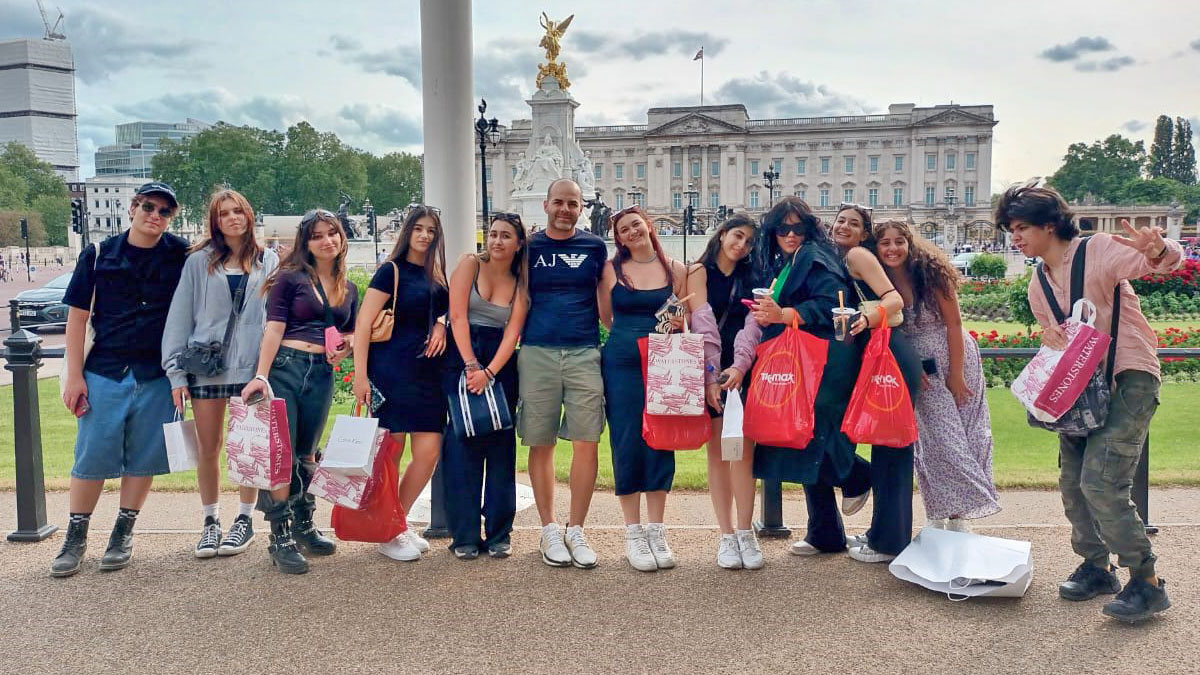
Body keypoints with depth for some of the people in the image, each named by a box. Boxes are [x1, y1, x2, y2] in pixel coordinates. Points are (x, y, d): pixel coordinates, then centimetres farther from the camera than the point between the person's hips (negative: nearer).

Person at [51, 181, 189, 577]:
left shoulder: (181, 256, 2)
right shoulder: (99, 256, 1)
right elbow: (78, 316, 3)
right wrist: (74, 374, -2)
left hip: (159, 377, 0)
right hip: (105, 372, 0)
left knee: (143, 458, 5)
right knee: (92, 456, 2)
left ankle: (122, 534, 20)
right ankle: (76, 537, 17)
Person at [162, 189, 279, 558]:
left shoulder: (268, 262, 7)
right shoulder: (199, 262, 5)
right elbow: (180, 317, 4)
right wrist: (177, 372, -3)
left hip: (251, 366, 0)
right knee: (208, 447, 6)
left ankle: (244, 519, 19)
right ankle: (210, 520, 20)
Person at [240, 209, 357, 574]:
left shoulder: (348, 289, 15)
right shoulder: (290, 277, -1)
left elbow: (351, 331, 26)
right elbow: (274, 328, -7)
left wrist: (345, 346, 2)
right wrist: (261, 375, -17)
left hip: (322, 374, 5)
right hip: (284, 367, -5)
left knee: (307, 453, 14)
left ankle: (304, 525, 27)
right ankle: (280, 537, 1)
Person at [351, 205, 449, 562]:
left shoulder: (436, 276, 15)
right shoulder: (392, 271, -3)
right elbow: (363, 325, -8)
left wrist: (441, 325, 2)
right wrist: (360, 375, -15)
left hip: (428, 371, 6)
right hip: (392, 371, -6)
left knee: (429, 451, 1)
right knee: (391, 453, -2)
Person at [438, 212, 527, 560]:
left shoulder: (521, 281, 7)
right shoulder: (470, 264, 2)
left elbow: (513, 331, -2)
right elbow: (458, 316, -6)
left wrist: (489, 373, -16)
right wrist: (471, 367, -14)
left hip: (500, 362, 2)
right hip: (461, 358, -2)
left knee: (501, 444, 0)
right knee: (462, 442, -4)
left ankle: (499, 534, 8)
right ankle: (464, 535, 3)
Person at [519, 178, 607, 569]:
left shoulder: (594, 247, 11)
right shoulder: (528, 247, 9)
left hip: (585, 353, 0)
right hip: (537, 353, 0)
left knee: (586, 442, -4)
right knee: (541, 444, 2)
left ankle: (576, 530, 8)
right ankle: (549, 531, 14)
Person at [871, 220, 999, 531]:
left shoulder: (931, 272, -14)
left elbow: (954, 324, -12)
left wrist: (956, 375, -12)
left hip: (955, 358, -1)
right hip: (920, 370, 2)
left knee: (960, 433, 0)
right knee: (937, 437, -1)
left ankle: (958, 515, 8)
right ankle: (940, 513, 7)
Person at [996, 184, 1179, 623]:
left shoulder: (1098, 250, -10)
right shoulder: (1037, 289, 12)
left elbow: (1168, 260, -23)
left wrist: (1158, 252, -47)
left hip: (1130, 378, -8)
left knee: (1101, 481, -18)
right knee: (1072, 483, 6)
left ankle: (1147, 583, -5)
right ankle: (1096, 568, 25)